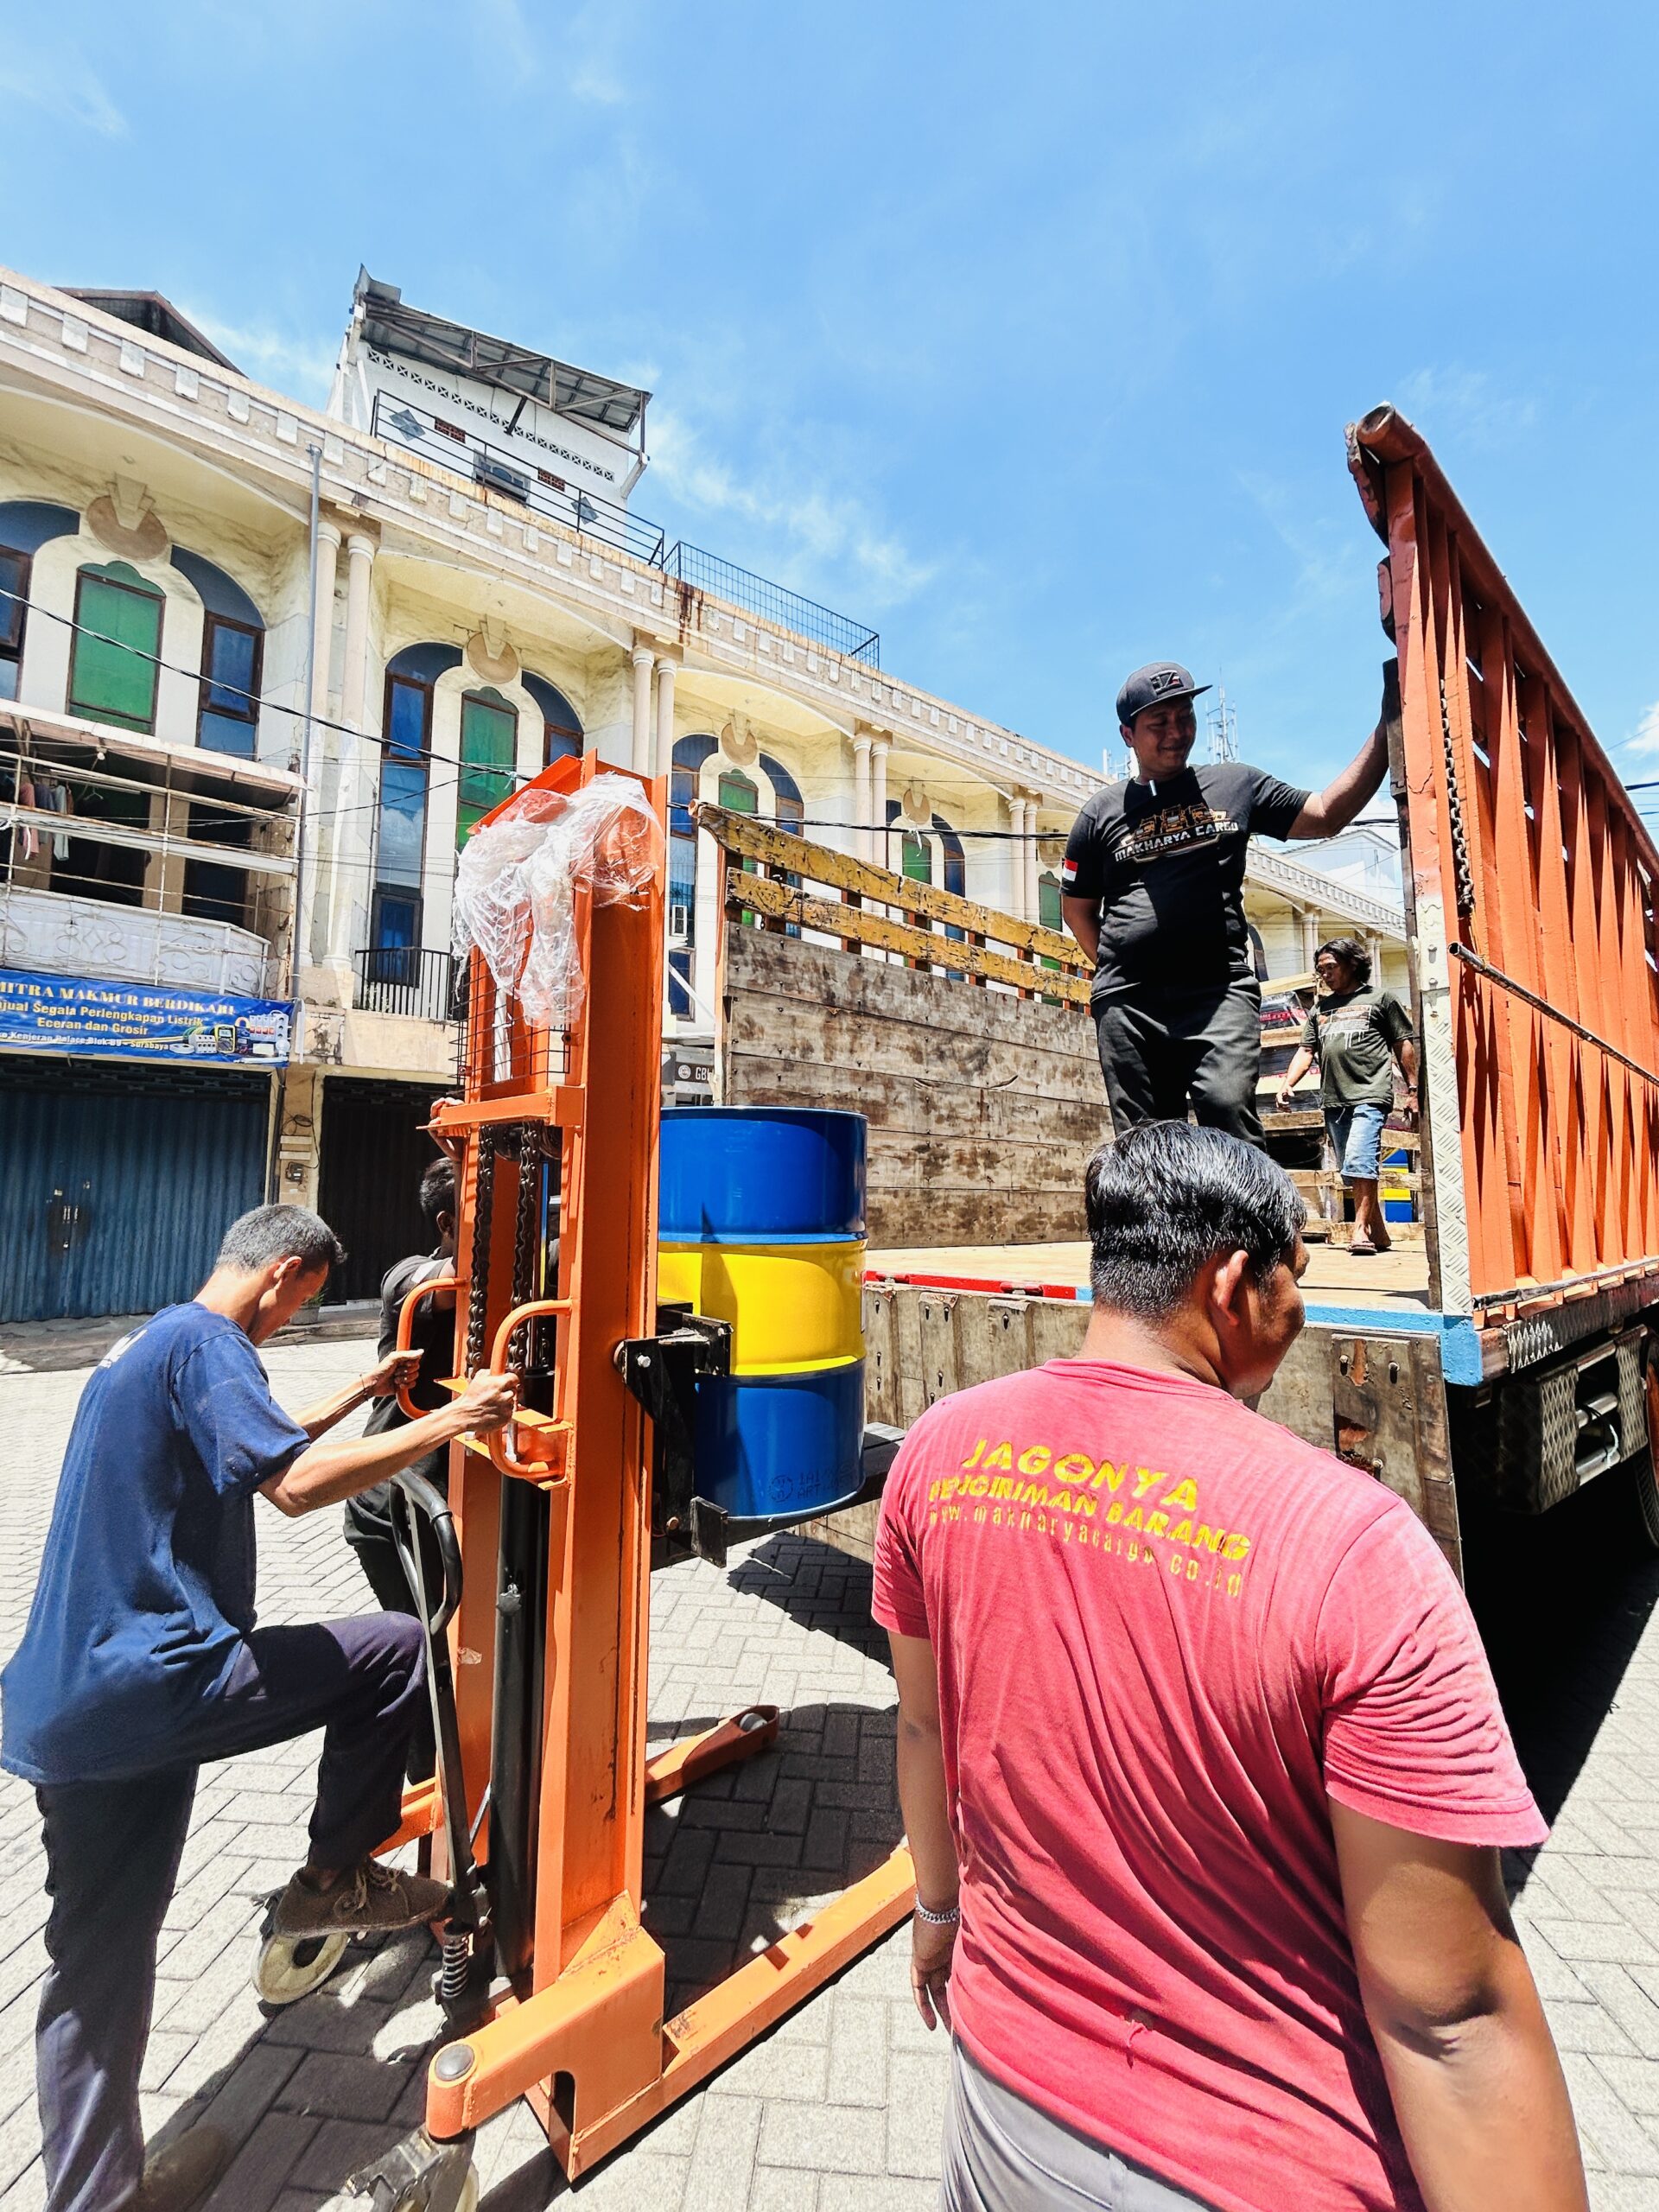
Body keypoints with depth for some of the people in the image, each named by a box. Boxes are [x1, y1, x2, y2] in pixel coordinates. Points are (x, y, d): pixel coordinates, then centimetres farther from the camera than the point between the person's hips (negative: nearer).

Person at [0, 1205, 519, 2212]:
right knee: (397, 1651, 1)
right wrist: (449, 1421, -22)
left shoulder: (145, 1343, 16)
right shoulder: (205, 1342, -16)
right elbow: (295, 1483, -28)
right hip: (154, 1681, -10)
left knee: (101, 1963, 20)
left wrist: (363, 1394, 28)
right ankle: (336, 1881, 15)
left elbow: (253, 1445, 28)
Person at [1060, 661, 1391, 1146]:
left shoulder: (1235, 785, 17)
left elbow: (1327, 815, 18)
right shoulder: (1102, 811, 14)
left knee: (1229, 1114, -19)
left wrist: (1385, 732, 11)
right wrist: (1121, 970, 10)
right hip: (1126, 1002, 1)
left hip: (1221, 992, 0)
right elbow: (1077, 908, 19)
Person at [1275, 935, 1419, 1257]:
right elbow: (1306, 1051, 16)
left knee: (1359, 1162, -20)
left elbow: (1404, 1045, 8)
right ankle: (1379, 1232, 18)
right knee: (1353, 1170, 8)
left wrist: (1412, 1089, 2)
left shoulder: (1381, 999, 10)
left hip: (1370, 1095, -5)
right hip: (1333, 1099, 6)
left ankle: (1360, 1229, -19)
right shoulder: (1320, 1008, 22)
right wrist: (1287, 1084, 0)